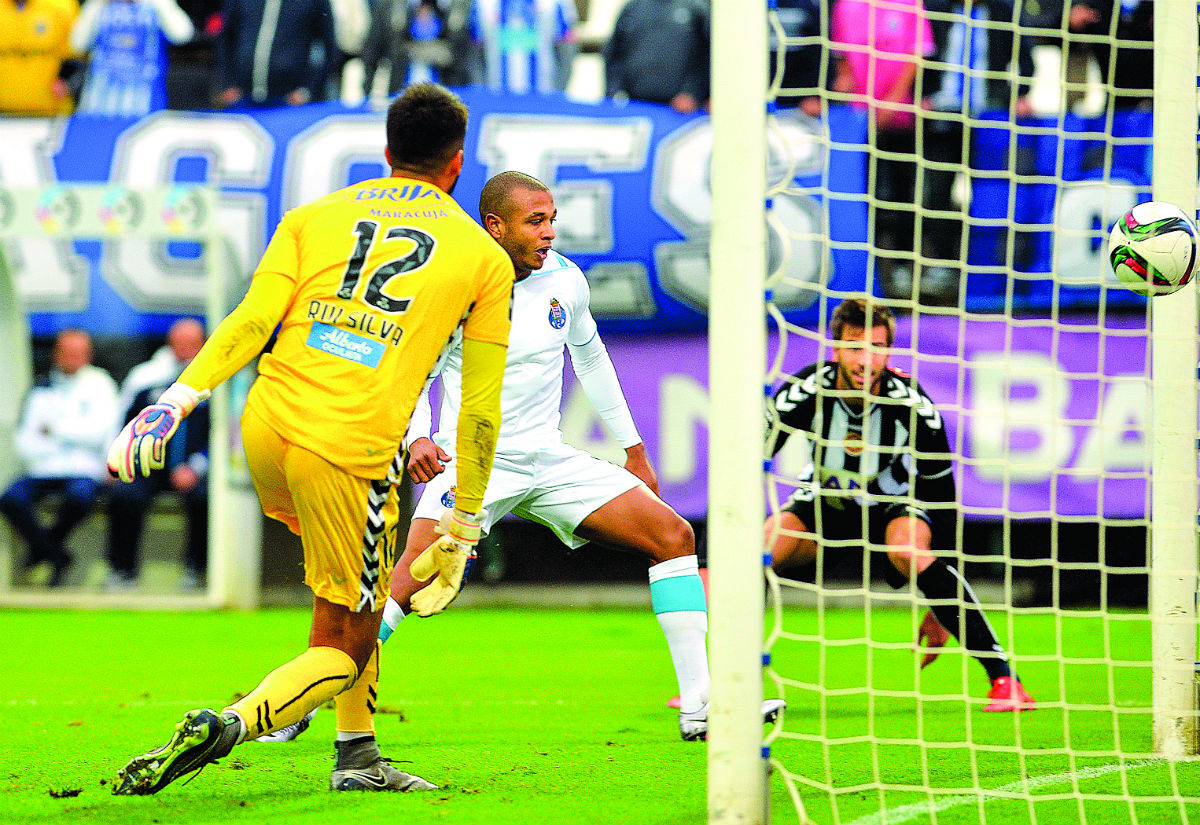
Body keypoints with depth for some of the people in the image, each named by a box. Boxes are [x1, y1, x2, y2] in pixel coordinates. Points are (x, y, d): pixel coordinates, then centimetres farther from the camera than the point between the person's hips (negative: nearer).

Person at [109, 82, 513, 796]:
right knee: (346, 649, 7)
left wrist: (177, 401, -5)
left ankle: (358, 754, 26)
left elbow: (252, 320, -1)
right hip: (354, 456, -4)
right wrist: (463, 529, 14)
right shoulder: (486, 259, 10)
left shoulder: (315, 217, 14)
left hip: (267, 428, 4)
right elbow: (481, 407, 8)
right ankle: (229, 725, -20)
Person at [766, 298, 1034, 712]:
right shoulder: (805, 391, -27)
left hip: (894, 501, -2)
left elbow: (941, 496, -15)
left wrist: (941, 609, -12)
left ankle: (1003, 677, -30)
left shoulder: (913, 404, -27)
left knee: (909, 550, -35)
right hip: (825, 500, 2)